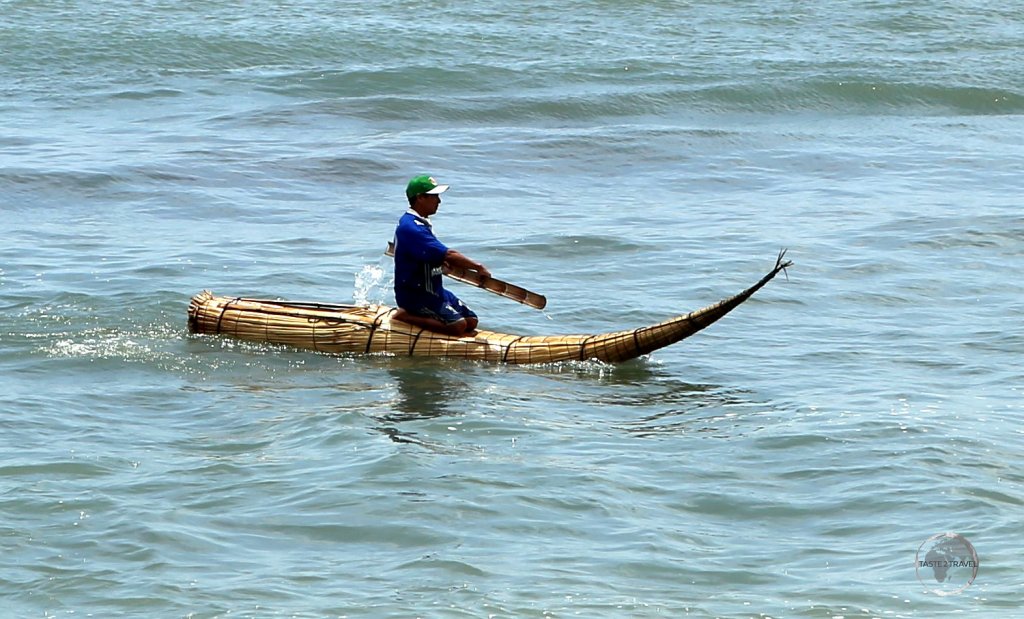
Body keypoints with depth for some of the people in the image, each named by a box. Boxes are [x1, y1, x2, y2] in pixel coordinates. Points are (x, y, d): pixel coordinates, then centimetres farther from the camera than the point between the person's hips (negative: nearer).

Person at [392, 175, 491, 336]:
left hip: (432, 290, 10)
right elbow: (447, 256, -25)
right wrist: (478, 267, -18)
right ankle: (405, 316, -10)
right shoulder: (411, 227, -21)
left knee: (471, 321, 5)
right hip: (415, 294, -10)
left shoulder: (420, 223, 13)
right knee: (458, 325, -24)